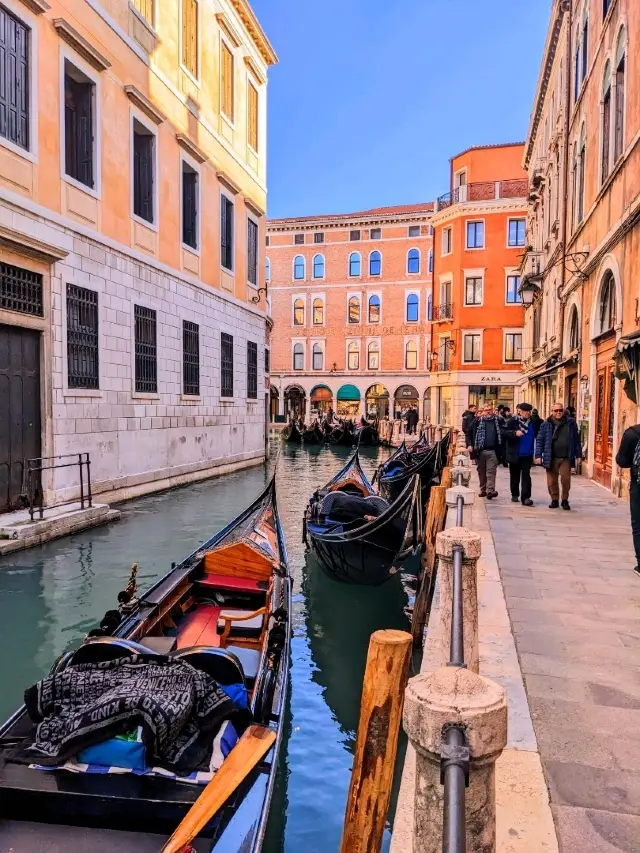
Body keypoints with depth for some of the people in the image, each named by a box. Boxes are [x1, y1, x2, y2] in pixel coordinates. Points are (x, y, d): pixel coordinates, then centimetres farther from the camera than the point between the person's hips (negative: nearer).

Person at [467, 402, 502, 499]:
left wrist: (499, 449, -4)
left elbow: (501, 434, 6)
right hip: (480, 450, 1)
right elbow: (470, 432, 4)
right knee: (481, 472, 11)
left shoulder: (497, 420, 6)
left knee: (491, 471, -8)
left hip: (492, 451, -1)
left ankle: (490, 490, -14)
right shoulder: (478, 420, 4)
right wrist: (469, 445, -8)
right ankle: (483, 490, 22)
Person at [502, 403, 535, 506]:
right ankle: (515, 494, 29)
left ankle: (525, 497, -8)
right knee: (515, 475, 13)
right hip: (514, 454, -1)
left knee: (526, 475, -5)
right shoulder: (513, 421, -5)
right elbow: (504, 433, -13)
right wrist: (514, 433, -23)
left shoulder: (532, 422, 6)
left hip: (527, 454, 1)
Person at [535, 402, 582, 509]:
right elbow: (539, 440, 4)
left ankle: (565, 500, 14)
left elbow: (576, 439, 10)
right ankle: (554, 500, 19)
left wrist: (578, 455, 7)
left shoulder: (570, 423, 6)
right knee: (552, 481, 4)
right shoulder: (546, 424, 4)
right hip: (551, 458, 0)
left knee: (565, 479, -3)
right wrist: (538, 455, -3)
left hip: (566, 458, 0)